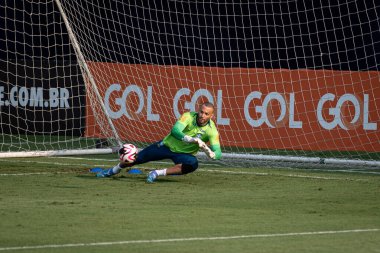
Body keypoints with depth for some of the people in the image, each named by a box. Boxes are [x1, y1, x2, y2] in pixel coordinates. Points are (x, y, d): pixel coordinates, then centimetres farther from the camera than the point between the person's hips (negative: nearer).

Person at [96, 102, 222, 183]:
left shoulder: (212, 130, -21)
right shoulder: (189, 116, -25)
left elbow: (218, 153, -25)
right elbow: (175, 131, -42)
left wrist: (210, 153, -50)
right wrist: (191, 139, -56)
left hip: (184, 154, 0)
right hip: (168, 145, 0)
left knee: (193, 164, -36)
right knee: (137, 158, 6)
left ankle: (158, 173, -23)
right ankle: (115, 169, 40)